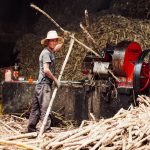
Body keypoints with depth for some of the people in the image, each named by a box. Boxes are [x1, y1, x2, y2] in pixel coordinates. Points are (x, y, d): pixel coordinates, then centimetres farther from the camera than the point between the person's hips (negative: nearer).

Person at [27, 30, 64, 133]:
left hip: (41, 85, 9)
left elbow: (59, 47, 40)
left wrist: (63, 41, 26)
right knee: (45, 108, -12)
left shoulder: (51, 51, 16)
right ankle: (47, 130, -14)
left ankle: (31, 129, 17)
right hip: (44, 84, -9)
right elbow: (46, 70, -20)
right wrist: (55, 80, -12)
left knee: (36, 108, 12)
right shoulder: (46, 53, -11)